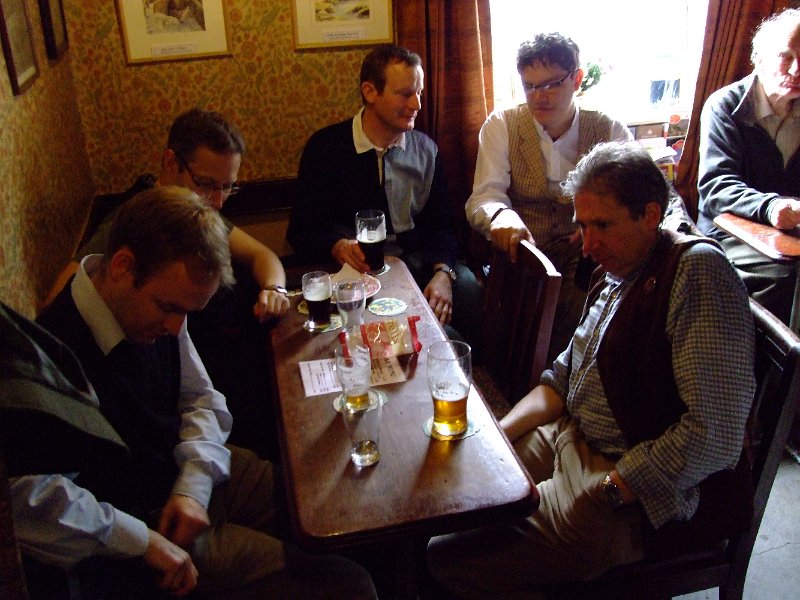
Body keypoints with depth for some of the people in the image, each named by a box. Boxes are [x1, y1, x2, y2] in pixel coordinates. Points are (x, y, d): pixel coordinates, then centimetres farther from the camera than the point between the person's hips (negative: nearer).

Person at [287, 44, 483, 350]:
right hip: (357, 268, -3)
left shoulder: (426, 149, 10)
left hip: (417, 261, 4)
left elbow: (440, 225, 7)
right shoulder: (326, 147, -1)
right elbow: (303, 230, -1)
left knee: (467, 287, -28)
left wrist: (443, 272, -15)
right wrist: (339, 246, -24)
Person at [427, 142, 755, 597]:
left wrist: (609, 489, -20)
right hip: (572, 442, 9)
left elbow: (716, 435, -25)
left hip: (644, 498, -9)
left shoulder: (698, 270, -19)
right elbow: (564, 379, 16)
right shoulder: (616, 272, 10)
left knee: (446, 561, -16)